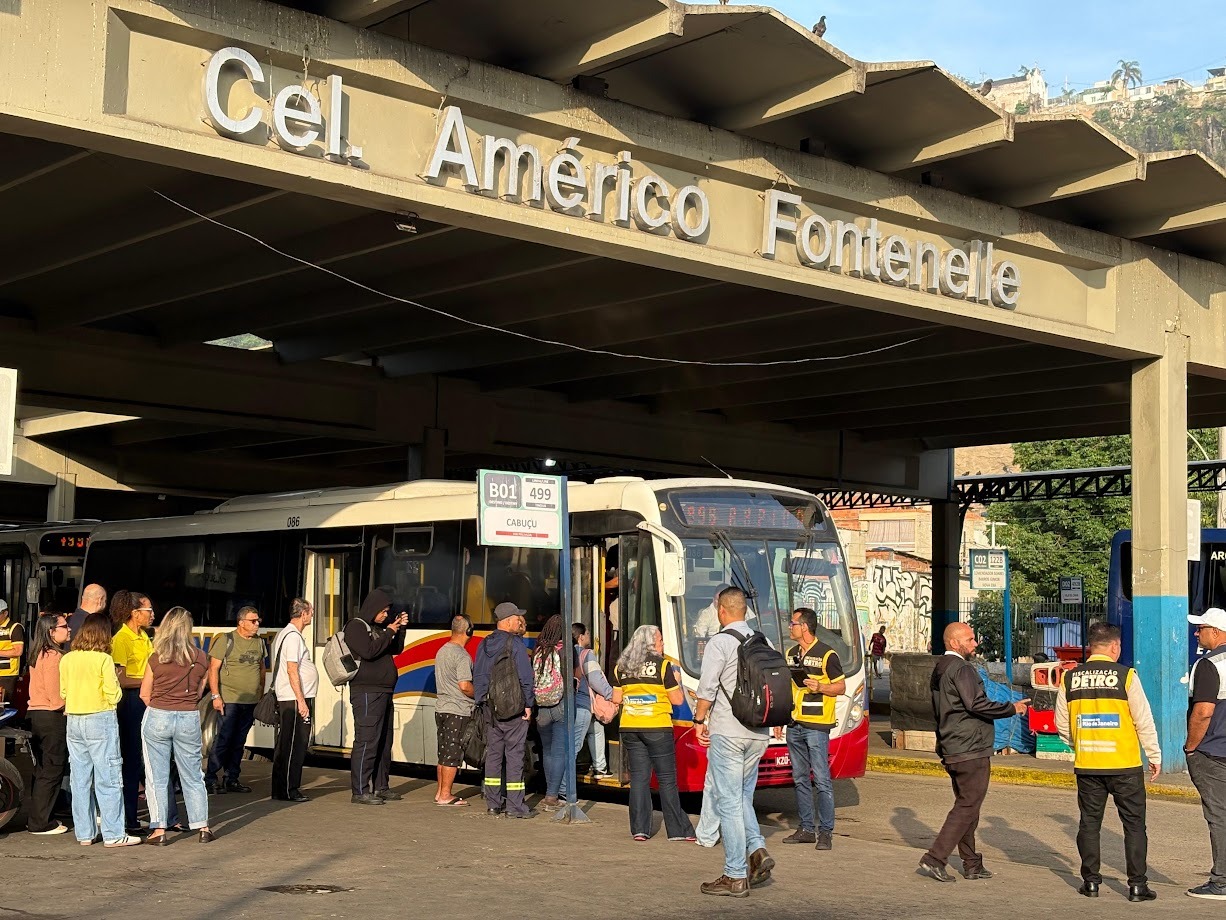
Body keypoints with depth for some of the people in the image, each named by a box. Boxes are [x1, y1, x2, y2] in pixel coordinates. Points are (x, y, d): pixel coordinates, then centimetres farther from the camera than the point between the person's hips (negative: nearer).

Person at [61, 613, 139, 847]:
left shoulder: (66, 659, 5)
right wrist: (116, 683, 7)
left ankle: (84, 833, 13)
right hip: (100, 720, -6)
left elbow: (64, 692, 12)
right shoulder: (103, 660, -11)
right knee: (108, 779, -2)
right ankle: (113, 834, -1)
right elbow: (113, 695, -12)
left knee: (80, 779, 10)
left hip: (73, 721, 6)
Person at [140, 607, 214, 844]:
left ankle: (159, 830, 5)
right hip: (189, 719, 2)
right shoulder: (201, 658, -2)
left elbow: (145, 694, 1)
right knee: (193, 777, 12)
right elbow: (198, 692, 8)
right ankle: (202, 827, 13)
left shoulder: (156, 659, -8)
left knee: (157, 777, 5)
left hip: (157, 718, -2)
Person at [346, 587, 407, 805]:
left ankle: (381, 787, 21)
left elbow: (396, 650, 25)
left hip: (383, 693, 10)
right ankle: (360, 792, -10)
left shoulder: (377, 627, 19)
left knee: (384, 742, 13)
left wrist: (400, 629, 10)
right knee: (367, 741, -11)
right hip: (367, 692, -10)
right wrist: (388, 632, -12)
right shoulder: (356, 626, -7)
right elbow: (368, 651, -21)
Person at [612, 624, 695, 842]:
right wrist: (676, 681, 14)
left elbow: (616, 699, 12)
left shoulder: (621, 667, 7)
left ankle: (639, 829, 3)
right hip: (657, 728, -4)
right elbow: (678, 700, -3)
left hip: (629, 728, 4)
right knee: (667, 779, 2)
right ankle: (678, 830, 6)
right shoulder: (662, 665, -6)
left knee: (638, 777, 7)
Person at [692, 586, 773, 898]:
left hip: (727, 732, -7)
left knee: (729, 802, -2)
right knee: (743, 797, 19)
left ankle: (736, 876, -1)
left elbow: (707, 688, -12)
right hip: (758, 733, 7)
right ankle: (757, 850, 0)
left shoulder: (720, 642, -10)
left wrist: (699, 720, 1)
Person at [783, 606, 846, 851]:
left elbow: (841, 687, -2)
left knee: (822, 780, -7)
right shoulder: (791, 654, 16)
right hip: (794, 724, 7)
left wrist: (820, 687, -20)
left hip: (816, 725, -7)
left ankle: (825, 831, -3)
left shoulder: (827, 654, -6)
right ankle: (806, 828, 16)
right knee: (800, 779, 10)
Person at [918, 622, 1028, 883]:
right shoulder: (961, 669, -15)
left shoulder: (939, 670, 17)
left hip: (951, 751, 10)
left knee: (965, 805, 15)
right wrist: (1012, 708, -12)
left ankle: (971, 864, 19)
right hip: (971, 751, -10)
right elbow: (976, 704, -24)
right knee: (967, 806, -6)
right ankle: (934, 858, -10)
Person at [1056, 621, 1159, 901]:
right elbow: (1144, 720, -5)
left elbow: (1062, 724, 8)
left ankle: (1090, 881, 15)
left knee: (1089, 822, 13)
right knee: (1134, 824, 6)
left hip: (1086, 764, 3)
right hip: (1125, 764, -3)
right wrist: (1154, 756, 6)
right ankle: (1137, 885, 6)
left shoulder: (1070, 678, 1)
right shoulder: (1125, 676, -8)